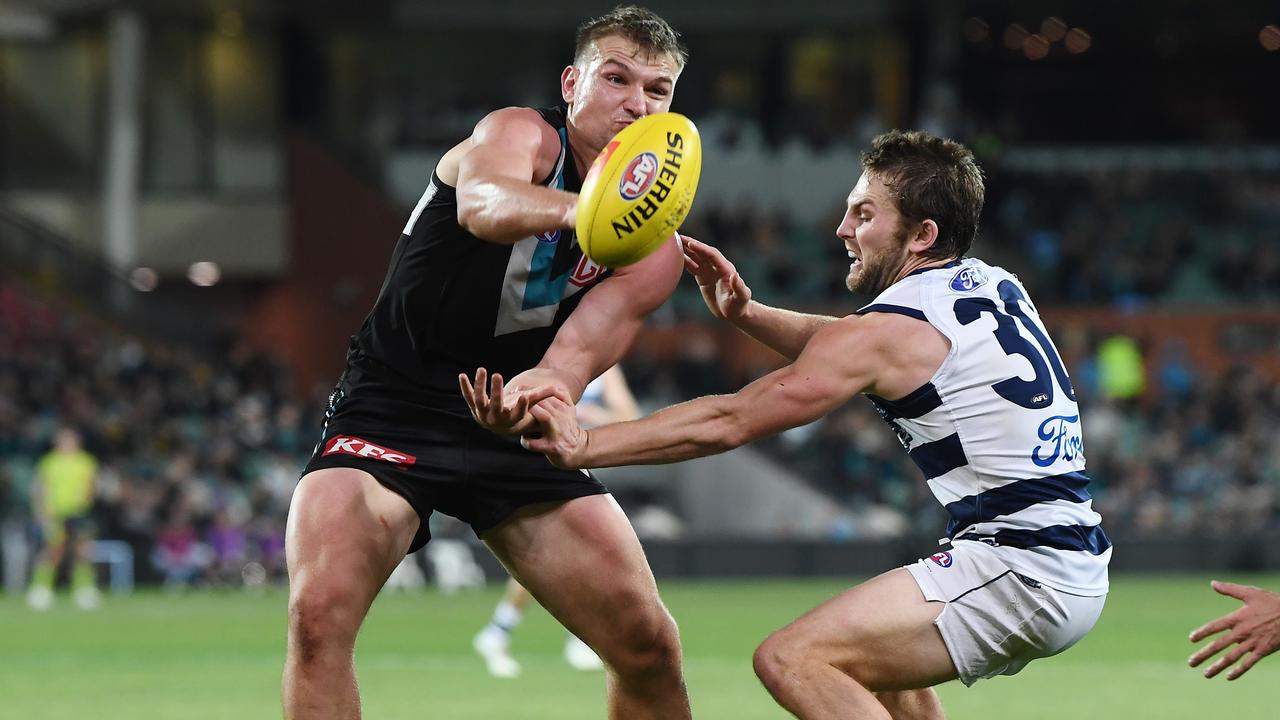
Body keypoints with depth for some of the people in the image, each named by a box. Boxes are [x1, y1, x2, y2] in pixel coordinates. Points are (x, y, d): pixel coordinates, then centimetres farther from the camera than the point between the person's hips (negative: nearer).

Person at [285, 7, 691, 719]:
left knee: (650, 646, -2)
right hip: (390, 411, -4)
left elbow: (578, 352, -17)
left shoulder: (653, 249, 0)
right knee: (321, 612, -28)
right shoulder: (522, 134, -10)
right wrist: (578, 208, -58)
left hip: (509, 421, 4)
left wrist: (539, 394, -42)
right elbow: (483, 204, -36)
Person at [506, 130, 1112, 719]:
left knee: (790, 660, -17)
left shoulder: (889, 331, -11)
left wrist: (584, 445, -9)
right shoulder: (989, 286, 13)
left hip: (1018, 573, -10)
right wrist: (745, 313, 9)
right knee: (877, 659, 32)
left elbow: (730, 422, -11)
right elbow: (840, 349, 25)